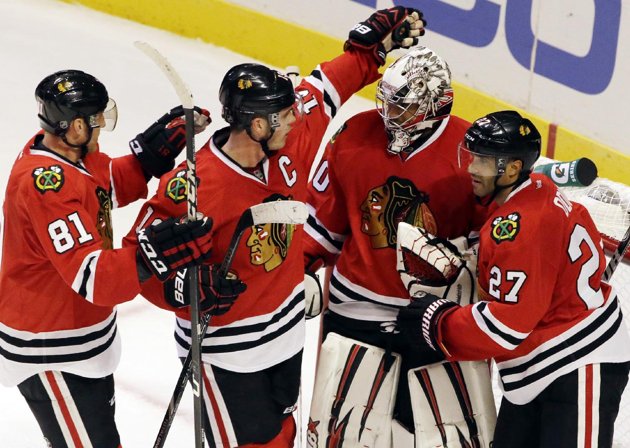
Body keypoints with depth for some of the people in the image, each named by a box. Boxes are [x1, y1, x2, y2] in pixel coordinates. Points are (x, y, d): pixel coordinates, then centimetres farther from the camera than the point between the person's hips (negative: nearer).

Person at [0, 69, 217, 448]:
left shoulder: (60, 149, -5)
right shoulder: (47, 185, -33)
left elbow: (113, 185, 11)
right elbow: (92, 278, -37)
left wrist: (154, 149, -5)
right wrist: (153, 255, -48)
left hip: (84, 335, 10)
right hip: (52, 353, -10)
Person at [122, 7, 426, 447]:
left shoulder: (287, 145, -11)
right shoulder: (194, 188, -30)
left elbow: (324, 89, 6)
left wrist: (373, 45, 3)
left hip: (286, 331, 8)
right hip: (227, 350, -7)